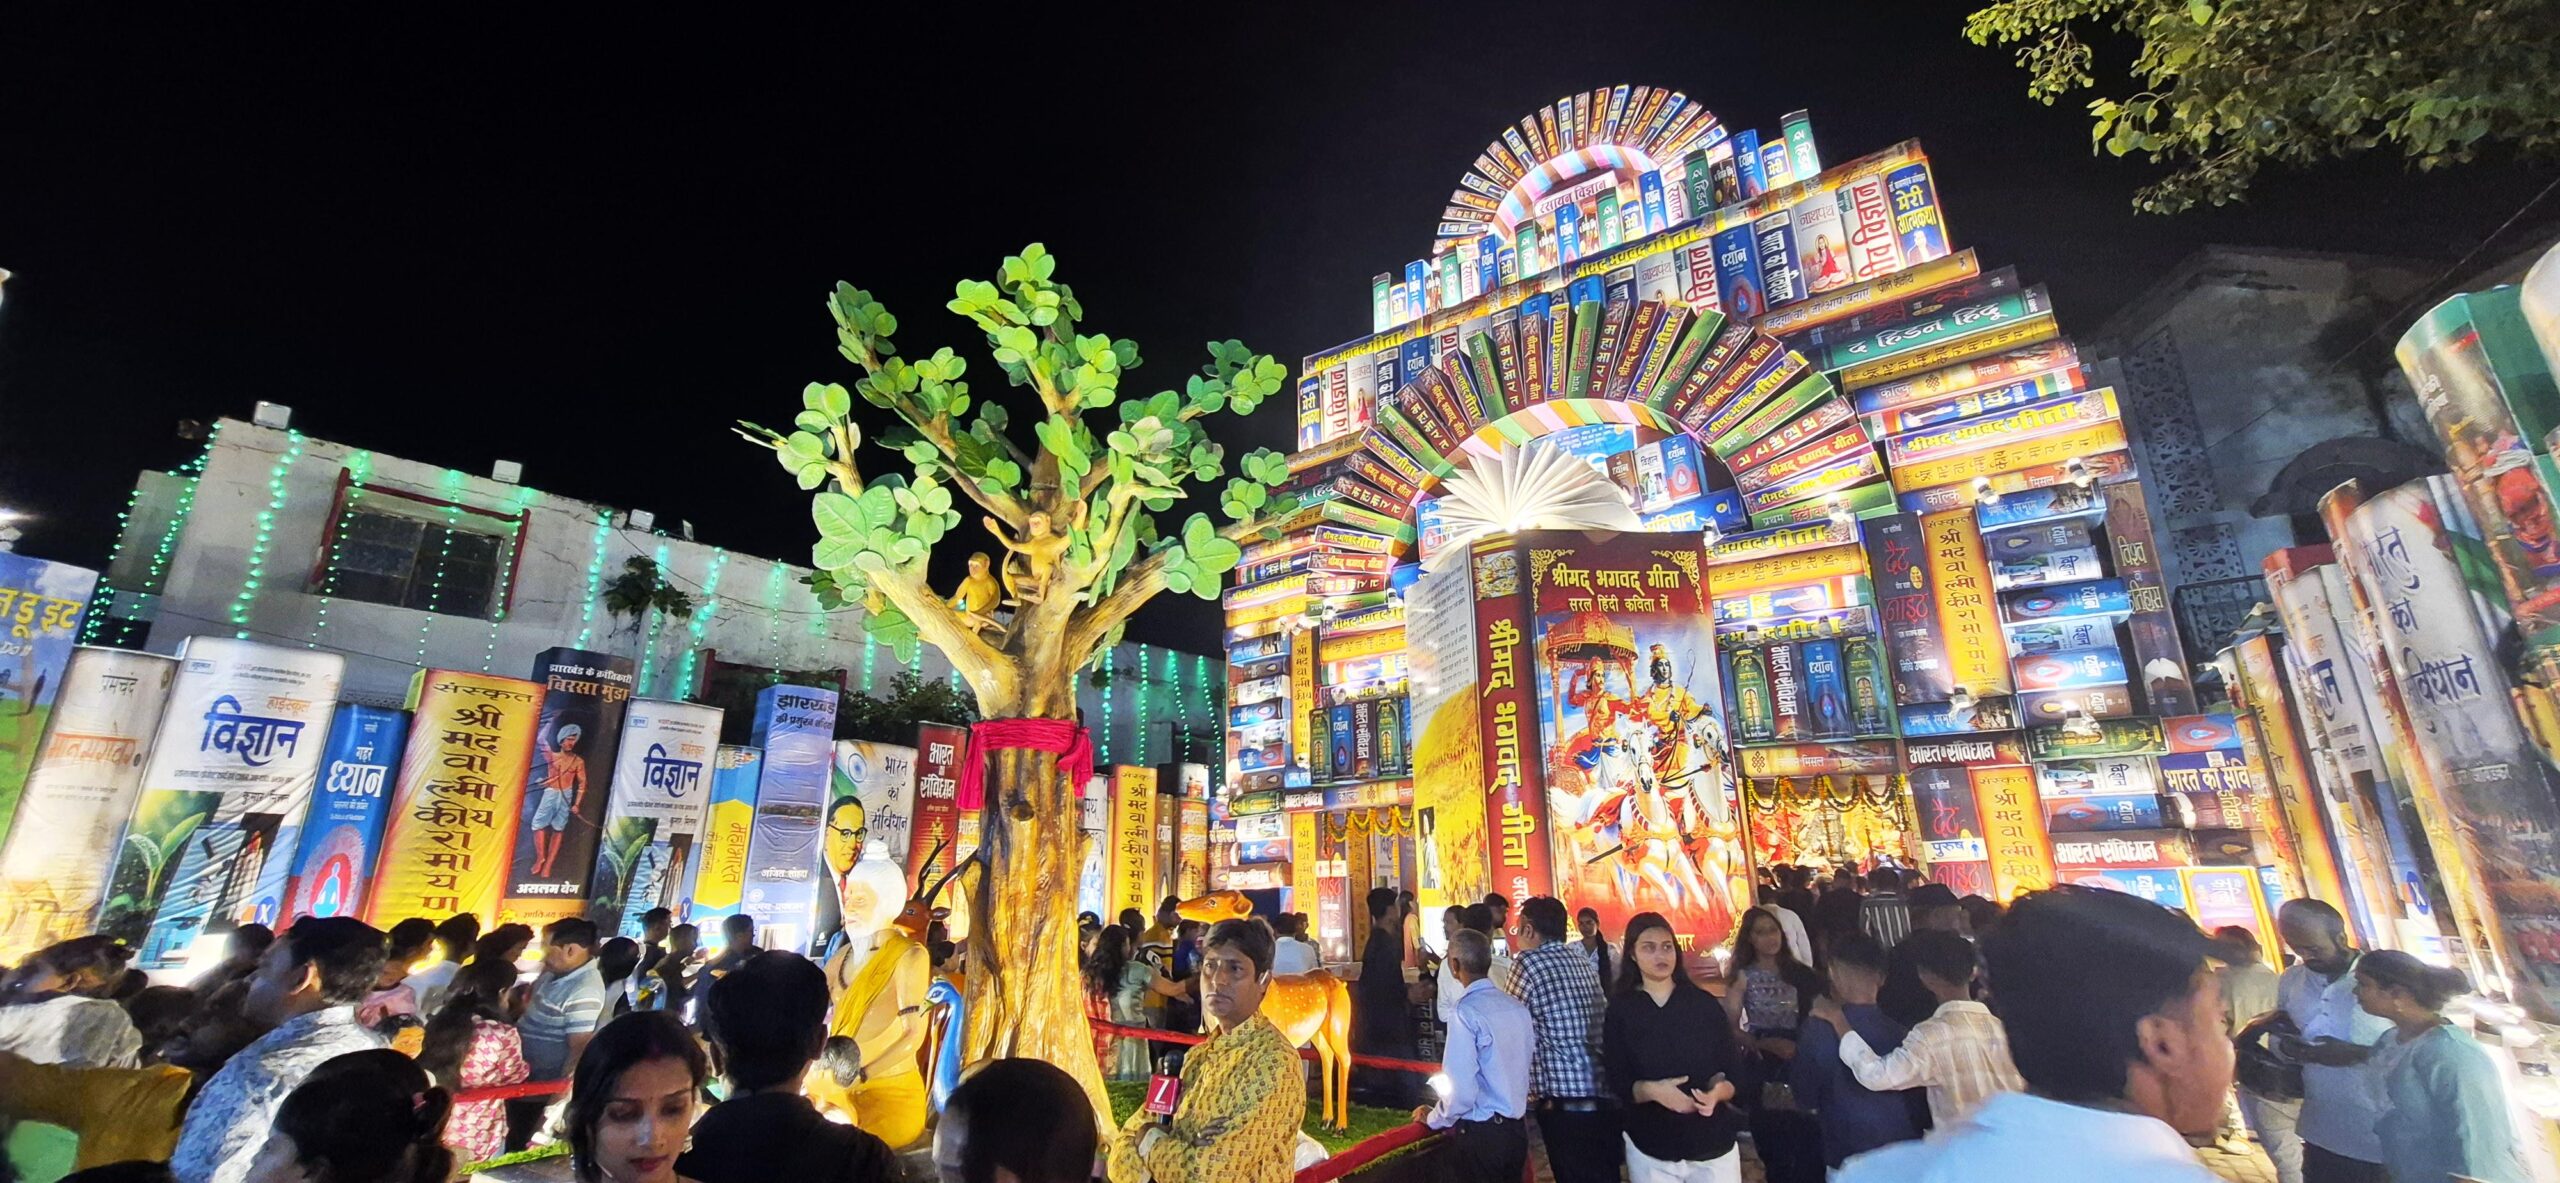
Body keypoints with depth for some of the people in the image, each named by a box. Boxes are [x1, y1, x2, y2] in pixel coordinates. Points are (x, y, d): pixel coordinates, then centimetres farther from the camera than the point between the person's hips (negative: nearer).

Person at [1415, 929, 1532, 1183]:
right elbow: (1521, 1072, 11)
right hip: (1516, 1130, 7)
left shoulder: (1466, 1012, -20)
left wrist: (1433, 1118, -3)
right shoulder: (1517, 1007, 0)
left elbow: (1461, 1090, -21)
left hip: (1481, 1134, -6)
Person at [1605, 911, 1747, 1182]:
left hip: (1714, 1146, 1)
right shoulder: (1620, 1012, -4)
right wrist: (1650, 1090, -24)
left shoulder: (1705, 1003, -1)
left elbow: (1735, 1072, 0)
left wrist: (1718, 1091, -19)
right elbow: (1617, 1083, -5)